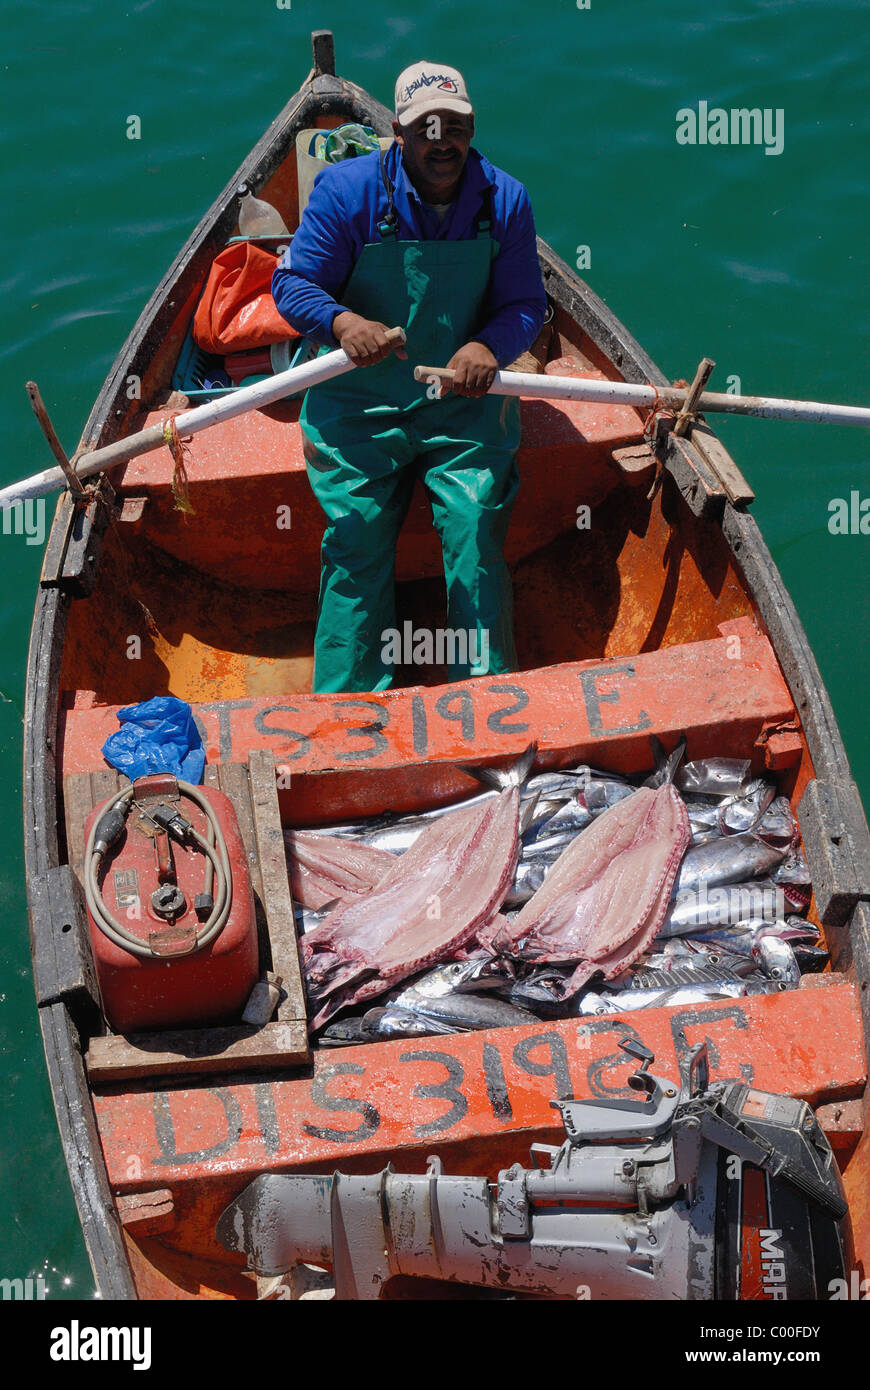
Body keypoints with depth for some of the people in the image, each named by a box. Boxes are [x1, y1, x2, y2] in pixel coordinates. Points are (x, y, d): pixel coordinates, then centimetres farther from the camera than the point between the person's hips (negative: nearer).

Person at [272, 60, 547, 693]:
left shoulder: (505, 201, 0)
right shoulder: (347, 189, -6)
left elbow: (527, 304, 2)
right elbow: (292, 282, -5)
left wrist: (489, 345, -21)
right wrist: (342, 321, -28)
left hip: (466, 404, 1)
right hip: (359, 403, -1)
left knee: (476, 536, -12)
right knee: (356, 548, -8)